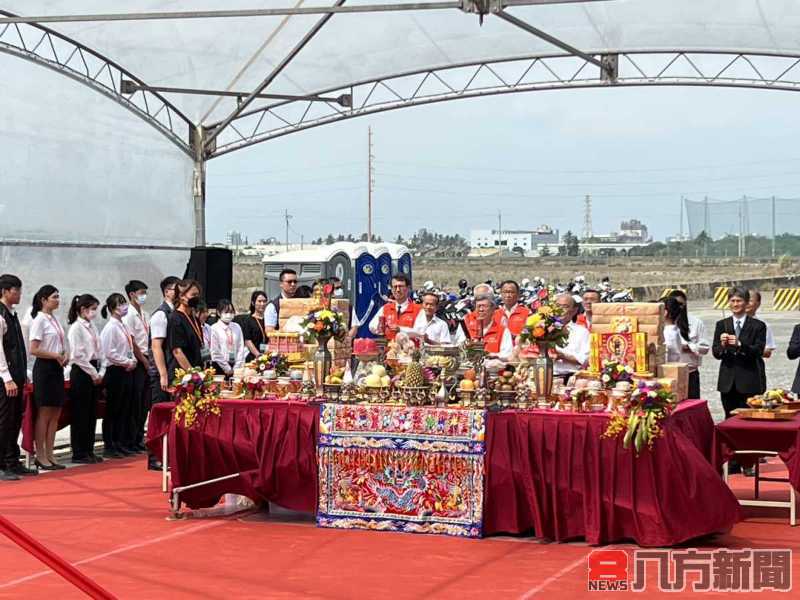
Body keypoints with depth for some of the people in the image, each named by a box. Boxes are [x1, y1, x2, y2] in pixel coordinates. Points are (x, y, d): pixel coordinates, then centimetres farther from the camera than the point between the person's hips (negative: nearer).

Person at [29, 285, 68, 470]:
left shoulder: (54, 319, 13)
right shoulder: (40, 320, -11)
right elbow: (33, 350, -17)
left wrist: (65, 355, 2)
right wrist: (55, 355, -16)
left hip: (57, 368, 8)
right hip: (44, 367, -8)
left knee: (55, 414, 9)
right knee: (44, 414, -3)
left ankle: (49, 455, 15)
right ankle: (41, 456, 3)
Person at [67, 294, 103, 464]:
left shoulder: (92, 327, 13)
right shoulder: (76, 328, -10)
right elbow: (78, 355, -15)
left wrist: (99, 373, 7)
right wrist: (93, 374, -13)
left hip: (93, 371, 8)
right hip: (81, 372, -8)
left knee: (92, 413, 10)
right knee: (80, 413, -2)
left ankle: (89, 450, 16)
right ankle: (79, 453, 4)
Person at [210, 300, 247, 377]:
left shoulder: (237, 327, 6)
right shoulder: (214, 328, -5)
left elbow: (241, 348, 6)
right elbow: (215, 352, -7)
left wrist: (237, 367, -3)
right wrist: (227, 369, -7)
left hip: (235, 365, 3)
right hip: (220, 367, -3)